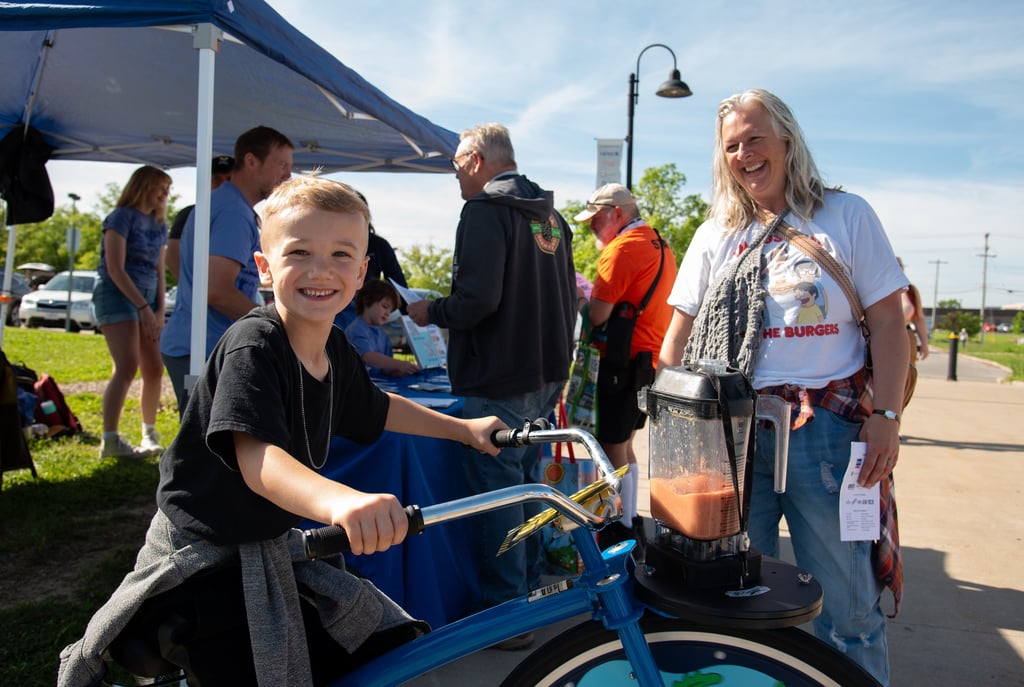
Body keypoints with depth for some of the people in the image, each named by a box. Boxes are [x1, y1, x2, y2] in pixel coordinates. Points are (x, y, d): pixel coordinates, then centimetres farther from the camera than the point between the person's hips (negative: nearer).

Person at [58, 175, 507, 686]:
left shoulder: (336, 352, -2)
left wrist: (463, 428, 16)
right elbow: (256, 457, -40)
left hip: (273, 551, 7)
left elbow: (376, 410, 17)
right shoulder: (252, 346, -25)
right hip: (204, 561, -7)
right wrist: (339, 501, -59)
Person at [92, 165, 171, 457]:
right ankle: (109, 440, -14)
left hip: (147, 299, 7)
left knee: (154, 370, 3)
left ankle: (149, 433, 16)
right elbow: (115, 269, -13)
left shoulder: (158, 224, 15)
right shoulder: (122, 217, -6)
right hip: (117, 294, -7)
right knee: (127, 367, -18)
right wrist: (143, 307, -16)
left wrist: (159, 310, 5)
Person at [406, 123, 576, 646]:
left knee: (497, 490, -1)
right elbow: (568, 299, 19)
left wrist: (431, 313, -6)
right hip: (546, 376, 9)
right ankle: (527, 588, 32)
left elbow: (477, 297, -24)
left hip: (500, 381, -9)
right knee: (525, 481, 19)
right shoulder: (551, 216, 15)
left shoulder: (485, 211, -12)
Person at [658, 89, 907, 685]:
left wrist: (886, 417, -9)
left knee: (847, 604, 4)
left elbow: (888, 324, 1)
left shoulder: (846, 215, 4)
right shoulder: (717, 234, 11)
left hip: (828, 428, -2)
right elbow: (680, 332, 10)